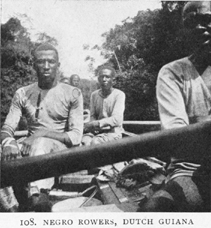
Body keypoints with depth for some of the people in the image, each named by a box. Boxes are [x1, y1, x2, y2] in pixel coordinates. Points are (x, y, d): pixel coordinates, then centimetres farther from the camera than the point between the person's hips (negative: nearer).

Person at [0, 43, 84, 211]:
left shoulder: (73, 94, 1)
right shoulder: (22, 94, 9)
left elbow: (76, 136, -6)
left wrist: (43, 134, -21)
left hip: (62, 150, -3)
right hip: (32, 150, 3)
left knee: (41, 142, -36)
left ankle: (36, 194, -46)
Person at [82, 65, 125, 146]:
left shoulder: (119, 95, -8)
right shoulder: (94, 95, 9)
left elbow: (117, 120, -16)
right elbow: (92, 116, 10)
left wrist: (95, 123, -20)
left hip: (113, 131, -4)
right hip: (96, 131, 4)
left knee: (95, 142, -33)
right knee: (84, 141, -29)